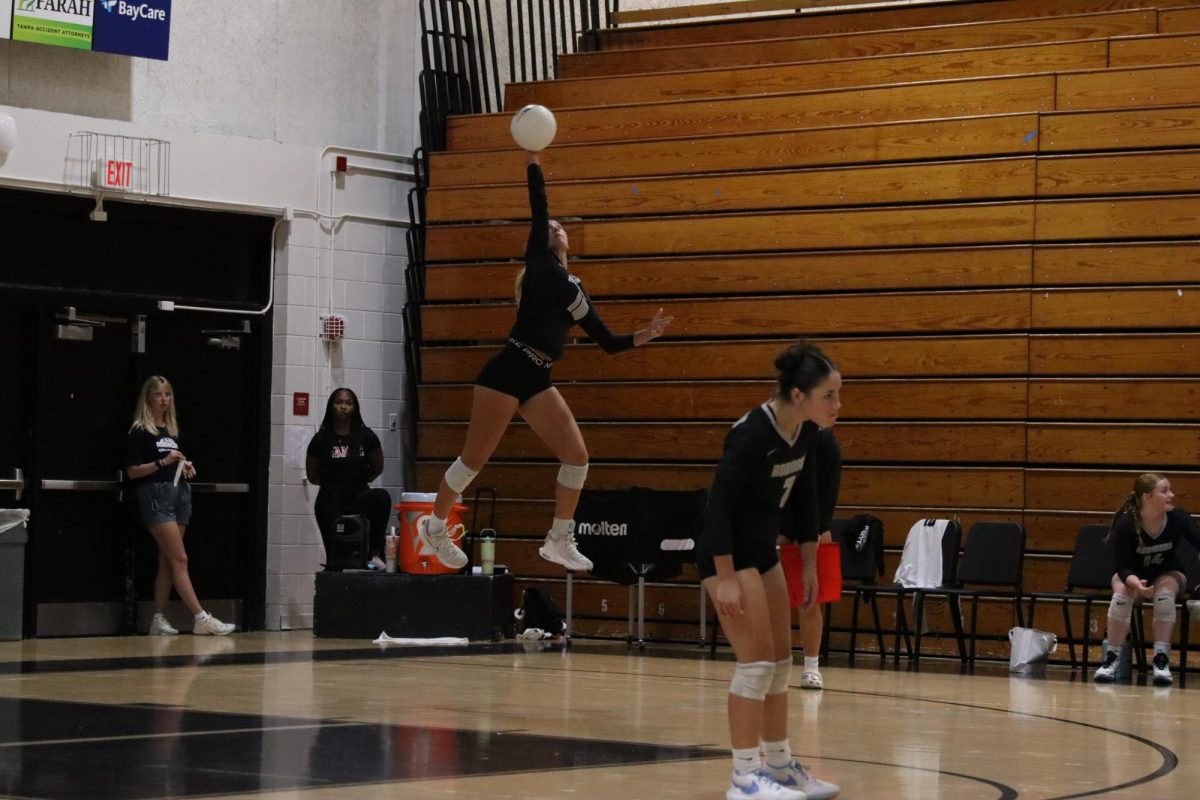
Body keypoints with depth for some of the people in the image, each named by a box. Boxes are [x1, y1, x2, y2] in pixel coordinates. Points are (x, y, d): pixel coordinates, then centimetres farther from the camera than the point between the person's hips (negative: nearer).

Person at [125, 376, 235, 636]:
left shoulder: (172, 430, 17)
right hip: (155, 495, -7)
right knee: (179, 559, -11)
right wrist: (163, 462, -18)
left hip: (179, 493, 8)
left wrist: (185, 468, 6)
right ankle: (201, 618, -14)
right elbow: (132, 471, -9)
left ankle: (158, 620, 8)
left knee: (167, 562, 5)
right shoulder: (140, 432, -4)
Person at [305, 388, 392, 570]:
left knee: (382, 497, -33)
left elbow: (377, 469, 13)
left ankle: (375, 554, -30)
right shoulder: (321, 440, -1)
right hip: (331, 503, 0)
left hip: (359, 496, 0)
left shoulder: (366, 437, -1)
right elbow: (312, 476, 12)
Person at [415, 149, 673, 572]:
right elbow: (538, 208, -10)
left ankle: (559, 540, 8)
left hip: (537, 380, 7)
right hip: (508, 371, -7)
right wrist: (532, 158, -11)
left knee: (577, 456, -1)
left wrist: (642, 336, 7)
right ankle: (435, 525, 20)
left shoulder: (575, 288, 21)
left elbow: (607, 342, 21)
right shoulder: (540, 263, 3)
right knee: (475, 458, 1)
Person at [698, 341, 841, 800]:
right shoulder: (753, 434, -26)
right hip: (728, 554, -9)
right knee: (757, 660, -10)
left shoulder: (806, 433, -2)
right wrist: (725, 579, -26)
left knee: (780, 661, 13)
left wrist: (809, 564, 10)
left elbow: (804, 497, 10)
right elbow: (719, 503, -25)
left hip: (763, 552, 9)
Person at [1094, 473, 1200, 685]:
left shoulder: (1178, 518, -20)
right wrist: (1136, 583, -46)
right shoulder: (1125, 524, -24)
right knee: (1122, 591, -33)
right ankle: (1112, 657, -24)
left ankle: (1161, 659, -30)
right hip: (1132, 576, -1)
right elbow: (1123, 567, -23)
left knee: (1165, 590, -33)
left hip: (1168, 574, 1)